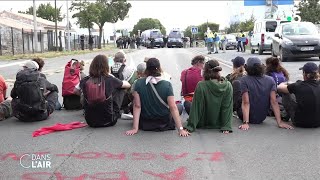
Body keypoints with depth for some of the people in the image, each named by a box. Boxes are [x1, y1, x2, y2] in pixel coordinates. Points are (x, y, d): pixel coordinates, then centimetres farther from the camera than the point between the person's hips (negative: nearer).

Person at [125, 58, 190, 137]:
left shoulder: (139, 83, -15)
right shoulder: (167, 85, -19)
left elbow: (137, 106, -17)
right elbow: (173, 107, -23)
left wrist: (135, 128, -16)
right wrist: (180, 129, -21)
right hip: (164, 124, -2)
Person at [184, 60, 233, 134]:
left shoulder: (201, 85, -24)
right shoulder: (228, 86, -15)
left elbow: (196, 107, -22)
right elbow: (228, 108, -16)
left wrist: (190, 126, -17)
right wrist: (226, 127, -14)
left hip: (204, 125, -3)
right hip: (219, 124, 4)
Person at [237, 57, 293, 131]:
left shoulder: (244, 80, -18)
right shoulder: (270, 80, -9)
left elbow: (246, 103, -25)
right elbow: (274, 102, -15)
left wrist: (245, 123, -28)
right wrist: (279, 122, -17)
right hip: (262, 118, 5)